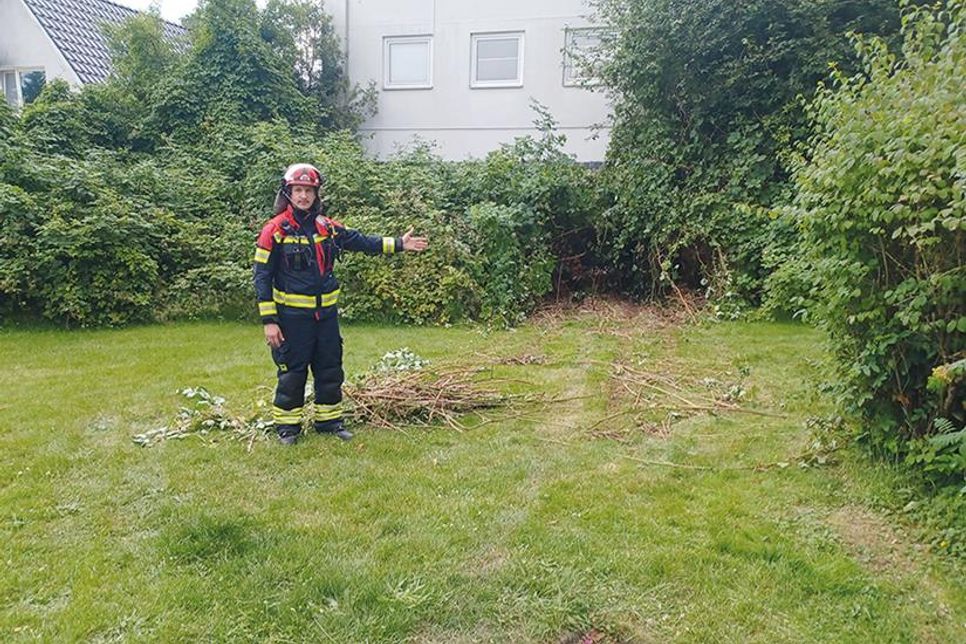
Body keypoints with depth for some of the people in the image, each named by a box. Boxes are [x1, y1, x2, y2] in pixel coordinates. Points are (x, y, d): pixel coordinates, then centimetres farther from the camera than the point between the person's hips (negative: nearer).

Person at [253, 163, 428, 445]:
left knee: (330, 369, 12)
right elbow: (262, 278, -8)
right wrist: (269, 321, -12)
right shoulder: (275, 230, -8)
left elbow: (362, 241, 13)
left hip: (327, 313, 5)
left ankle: (329, 420, 27)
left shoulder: (327, 227, 5)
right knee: (292, 372, 4)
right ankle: (287, 425, 19)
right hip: (292, 315, -5)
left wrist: (399, 243, 4)